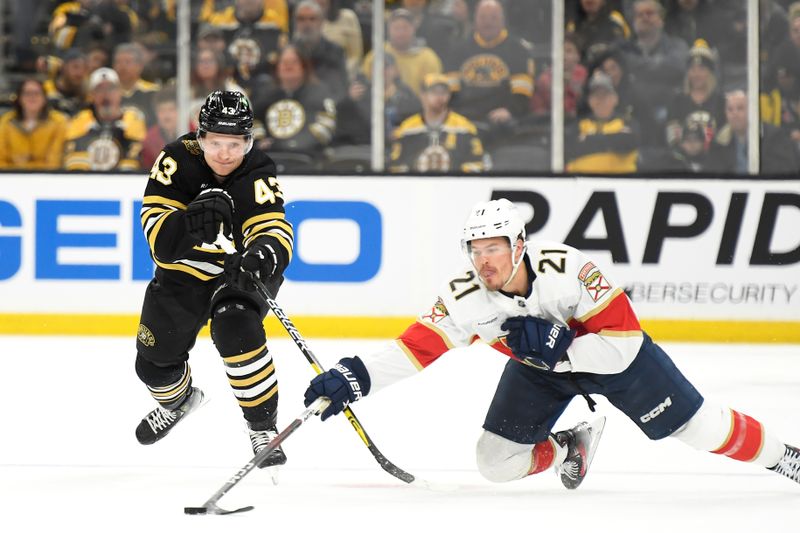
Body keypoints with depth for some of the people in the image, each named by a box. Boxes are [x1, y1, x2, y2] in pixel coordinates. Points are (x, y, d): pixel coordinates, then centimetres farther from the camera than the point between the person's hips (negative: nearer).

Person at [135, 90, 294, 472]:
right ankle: (178, 399, 48)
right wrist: (194, 218, -47)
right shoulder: (177, 161, -21)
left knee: (234, 327, -33)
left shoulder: (257, 175, -24)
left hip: (241, 269, -3)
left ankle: (263, 427, -19)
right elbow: (159, 237, -27)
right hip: (184, 272, 3)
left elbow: (274, 231, -37)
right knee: (154, 363, 9)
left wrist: (264, 255, -61)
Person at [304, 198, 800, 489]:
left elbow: (625, 340, -33)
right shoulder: (465, 297, -28)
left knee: (697, 425, -2)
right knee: (497, 462, -5)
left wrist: (559, 350, -42)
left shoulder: (568, 269, -38)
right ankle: (569, 448, 24)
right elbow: (417, 348, -32)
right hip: (537, 366, 4)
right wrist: (354, 377, -46)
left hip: (612, 353, -4)